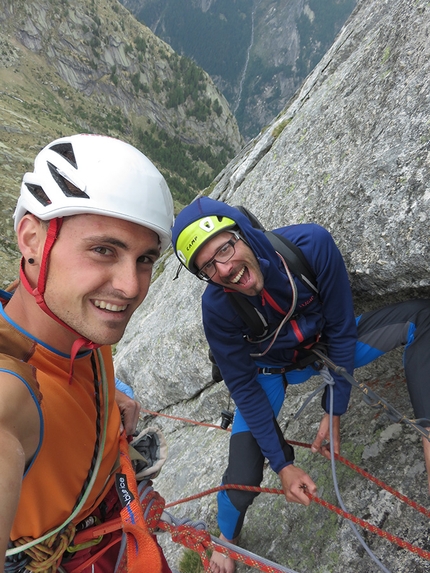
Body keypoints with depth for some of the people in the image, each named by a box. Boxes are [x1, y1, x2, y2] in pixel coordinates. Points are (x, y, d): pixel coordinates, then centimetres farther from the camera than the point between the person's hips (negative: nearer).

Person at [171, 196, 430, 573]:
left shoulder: (312, 244, -33)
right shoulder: (217, 308, -32)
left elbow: (340, 329, -20)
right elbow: (244, 388, -19)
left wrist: (334, 412, -15)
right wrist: (282, 463, -18)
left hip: (329, 347, 2)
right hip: (270, 370, -1)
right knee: (243, 480, -14)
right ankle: (226, 540, 24)